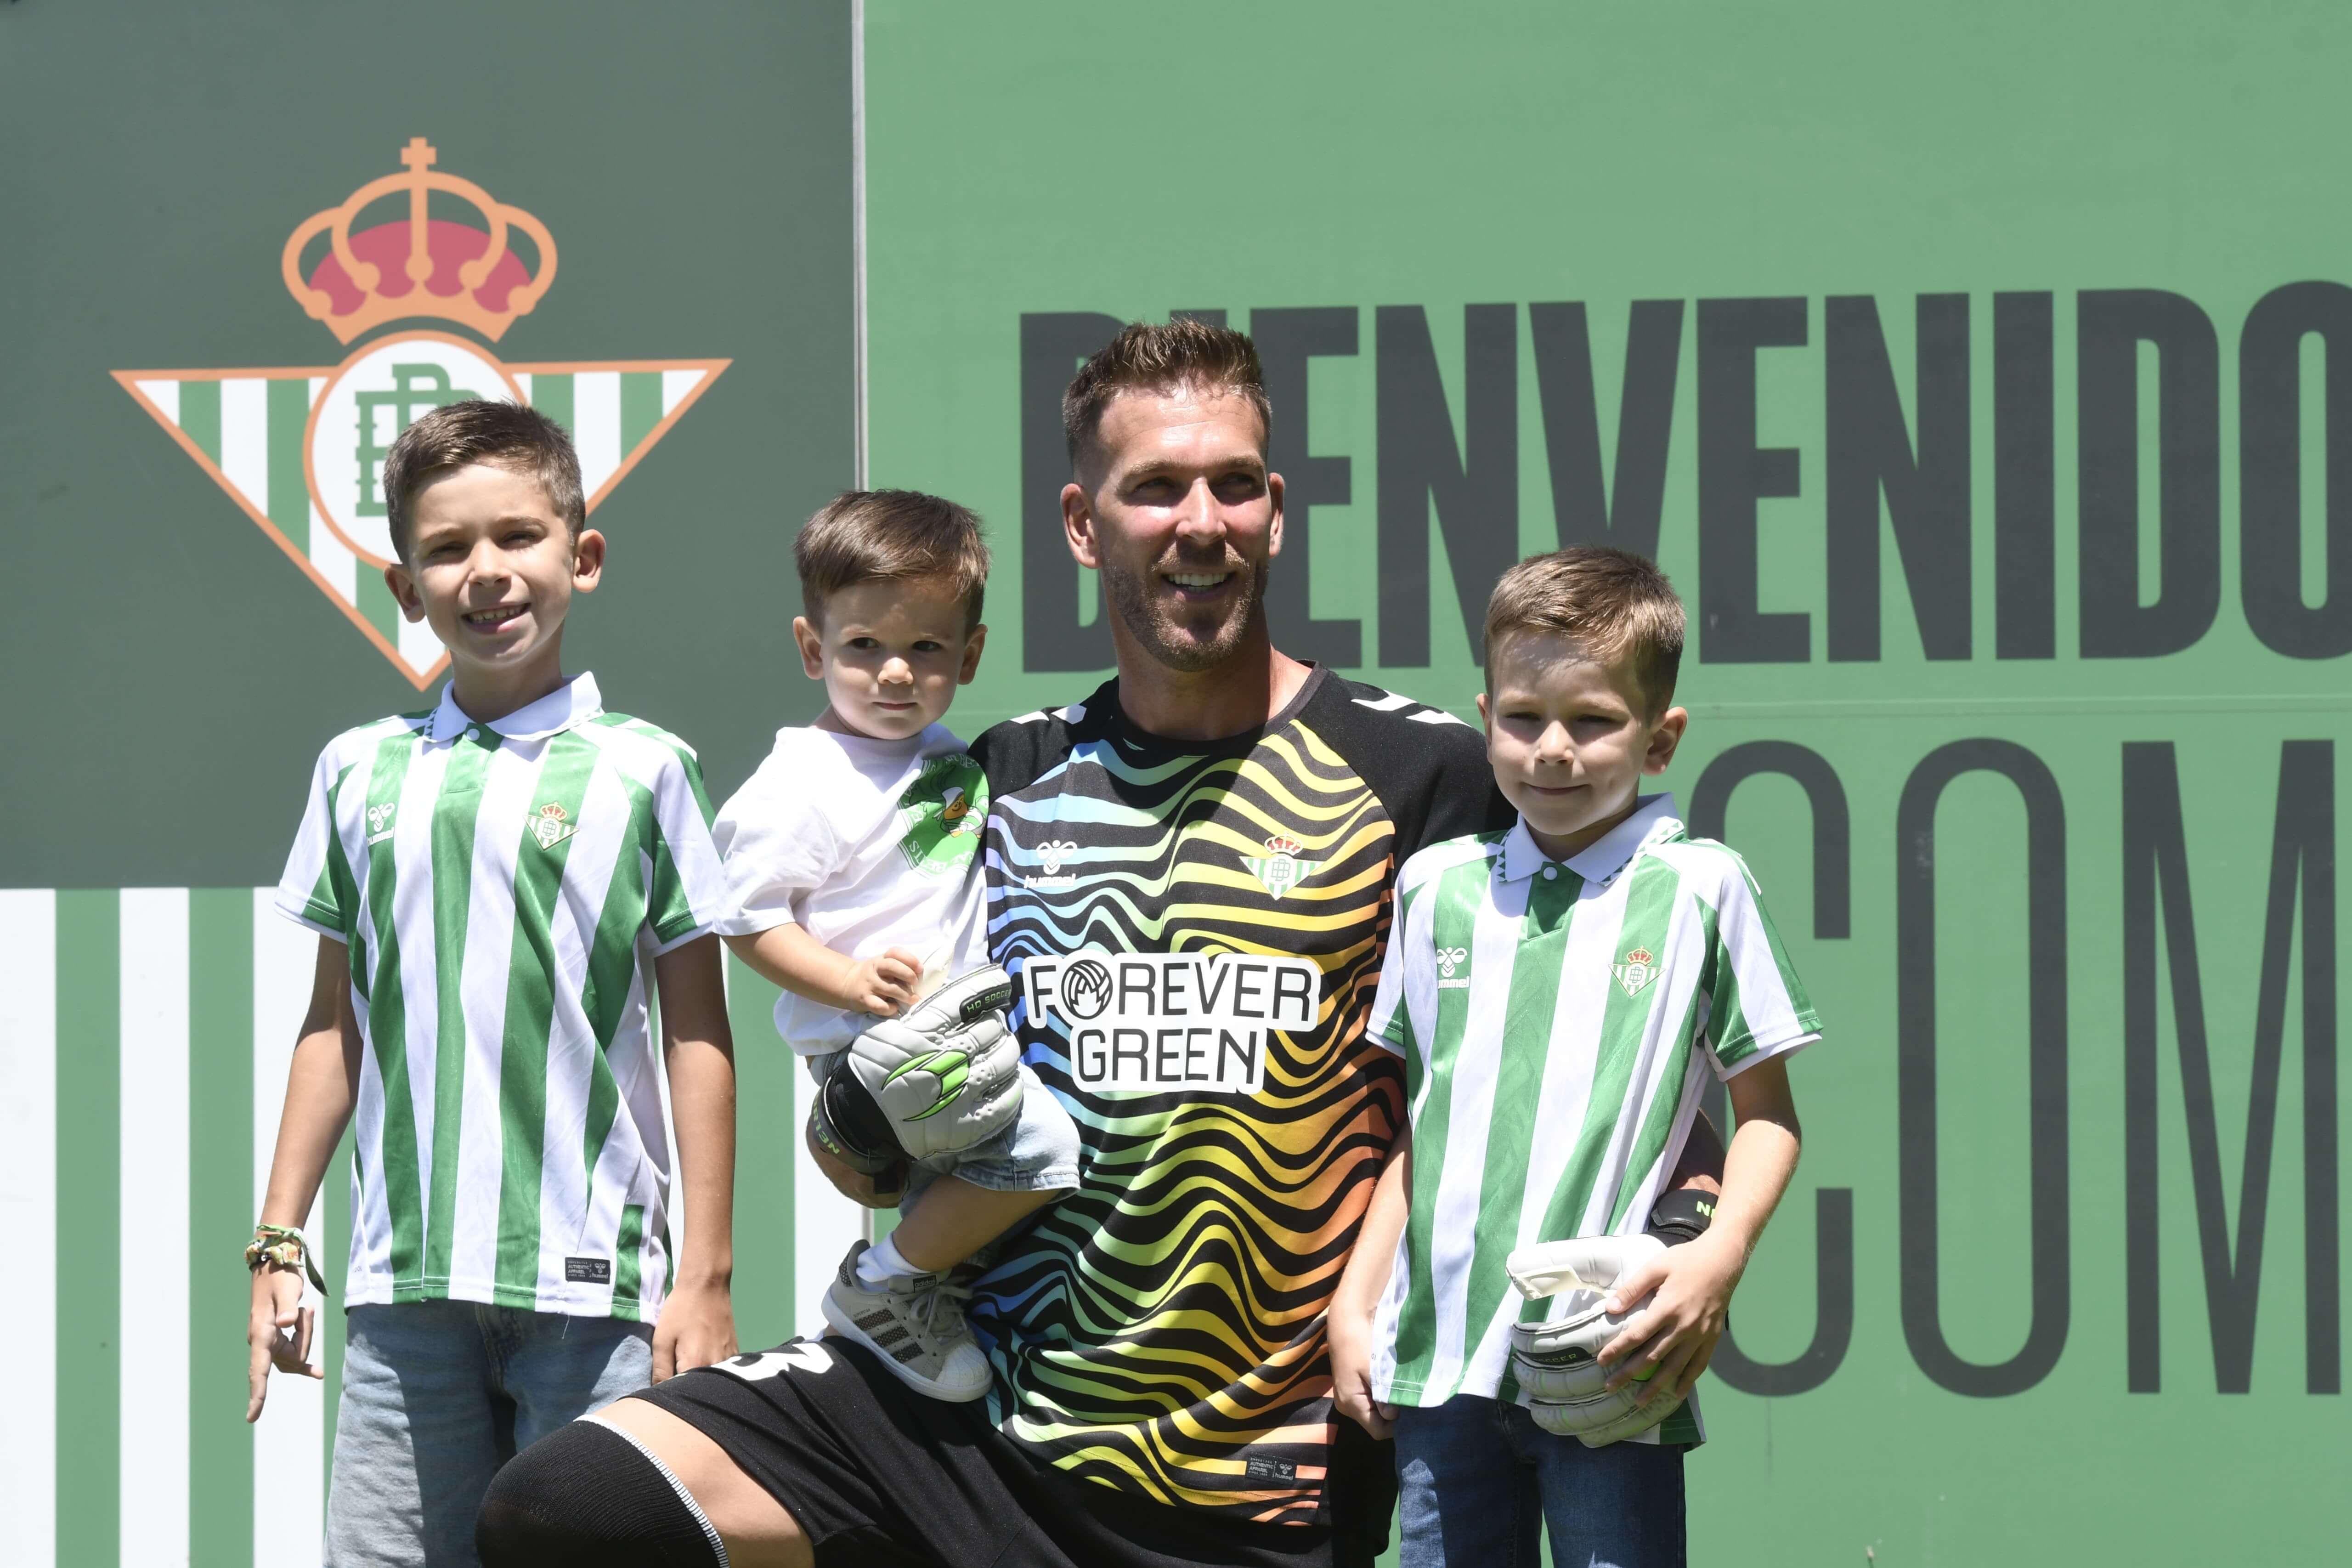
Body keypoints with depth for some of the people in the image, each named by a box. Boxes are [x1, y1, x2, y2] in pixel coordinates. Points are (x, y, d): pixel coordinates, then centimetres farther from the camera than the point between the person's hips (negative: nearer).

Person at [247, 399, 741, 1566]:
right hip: (405, 1282, 3)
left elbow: (697, 1035, 3)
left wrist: (706, 1277, -1)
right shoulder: (361, 772, 11)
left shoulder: (641, 771, 2)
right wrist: (279, 1241, 13)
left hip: (589, 1281, -3)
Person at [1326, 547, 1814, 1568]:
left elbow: (1766, 1114, 3)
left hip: (1612, 1368, -3)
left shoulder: (1698, 889, 1)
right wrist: (1354, 1303, 12)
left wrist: (1721, 1254, -14)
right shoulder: (1438, 885, 11)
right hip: (1439, 1357, 4)